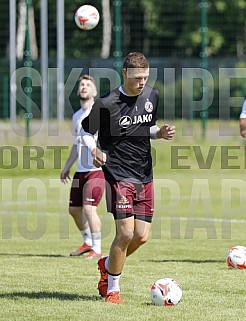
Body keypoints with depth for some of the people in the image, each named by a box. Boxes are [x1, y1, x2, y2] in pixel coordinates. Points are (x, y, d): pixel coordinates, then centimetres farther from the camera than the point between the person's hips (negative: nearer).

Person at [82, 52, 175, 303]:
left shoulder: (151, 96, 6)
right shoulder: (107, 104, -12)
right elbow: (85, 131, -1)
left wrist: (160, 133, 0)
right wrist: (94, 150, -20)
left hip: (145, 177, 6)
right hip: (118, 176, -6)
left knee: (141, 237, 3)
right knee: (125, 233, -15)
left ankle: (107, 265, 32)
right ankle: (112, 289, 2)